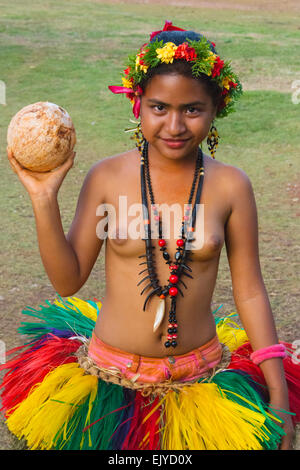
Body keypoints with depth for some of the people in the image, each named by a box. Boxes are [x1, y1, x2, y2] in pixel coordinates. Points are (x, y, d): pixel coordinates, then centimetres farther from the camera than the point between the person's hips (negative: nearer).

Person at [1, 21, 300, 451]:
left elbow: (249, 291, -2)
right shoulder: (107, 178, -9)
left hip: (201, 380, 0)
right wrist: (44, 200, -16)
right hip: (108, 379, 0)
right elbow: (67, 281, -5)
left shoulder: (230, 186, -8)